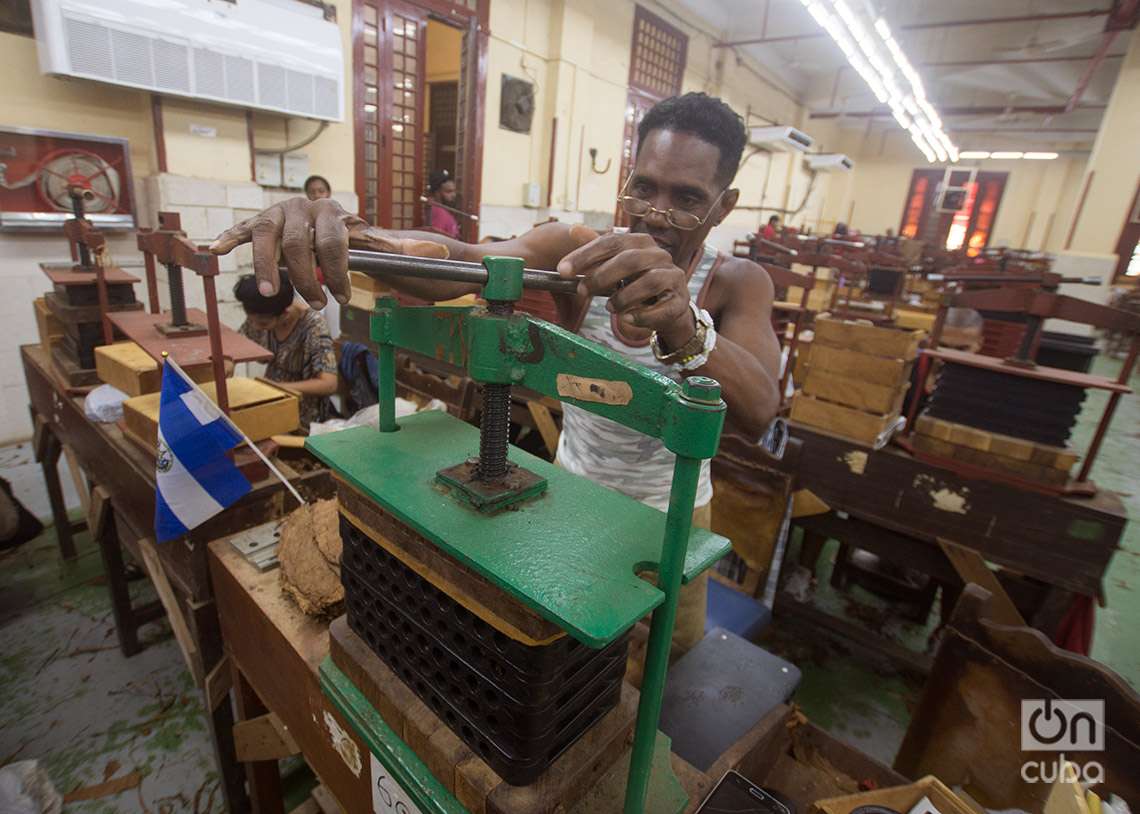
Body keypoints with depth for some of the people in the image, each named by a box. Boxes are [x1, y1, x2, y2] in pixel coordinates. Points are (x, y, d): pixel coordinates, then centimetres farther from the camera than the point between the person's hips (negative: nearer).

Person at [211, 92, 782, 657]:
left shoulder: (735, 283, -19)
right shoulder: (574, 248, -18)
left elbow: (756, 413, -37)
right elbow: (459, 260, -34)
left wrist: (682, 325, -57)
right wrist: (338, 232, -54)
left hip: (669, 510, 0)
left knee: (676, 648, 22)